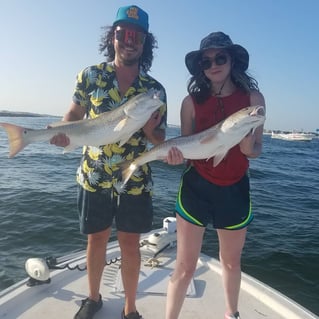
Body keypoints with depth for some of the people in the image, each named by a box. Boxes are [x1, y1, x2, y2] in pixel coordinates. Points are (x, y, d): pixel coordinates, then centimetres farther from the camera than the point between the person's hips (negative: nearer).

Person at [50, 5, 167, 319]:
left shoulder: (155, 89, -2)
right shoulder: (90, 75, -1)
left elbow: (159, 139, 2)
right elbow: (74, 113, 8)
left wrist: (149, 129, -21)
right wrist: (62, 131, -14)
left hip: (135, 180, 0)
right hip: (94, 177, 1)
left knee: (130, 244, 9)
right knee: (96, 239, 15)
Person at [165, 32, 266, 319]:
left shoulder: (253, 98, -3)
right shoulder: (192, 101, -5)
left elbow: (256, 150, -1)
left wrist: (246, 146, -24)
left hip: (235, 189, 2)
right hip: (196, 187, -1)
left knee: (231, 262, 20)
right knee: (185, 266, 3)